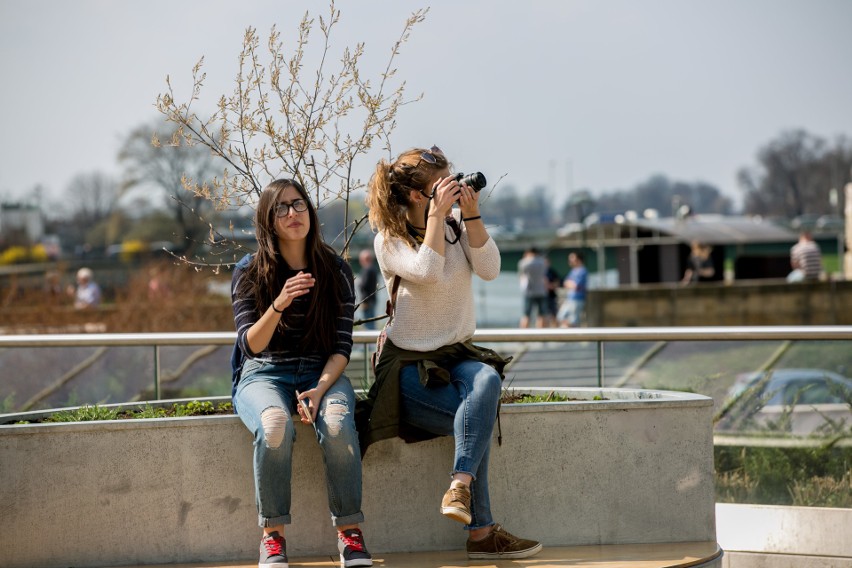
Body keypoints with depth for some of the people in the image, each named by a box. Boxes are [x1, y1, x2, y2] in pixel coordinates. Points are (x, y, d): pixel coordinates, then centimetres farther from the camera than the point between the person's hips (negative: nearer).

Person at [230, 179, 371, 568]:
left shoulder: (336, 272, 3)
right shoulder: (249, 273, -2)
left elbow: (342, 346, 2)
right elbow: (251, 345, -9)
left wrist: (320, 388, -17)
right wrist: (279, 304, -27)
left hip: (323, 372, 1)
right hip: (264, 374, -1)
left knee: (338, 426, -34)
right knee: (276, 426, -37)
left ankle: (349, 531, -20)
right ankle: (272, 535, -23)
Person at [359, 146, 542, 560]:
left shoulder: (457, 226, 8)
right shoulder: (390, 240, -7)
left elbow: (489, 270, -6)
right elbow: (428, 271, -26)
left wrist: (472, 214, -12)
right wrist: (437, 214, -22)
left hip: (457, 354, 4)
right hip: (409, 364, -4)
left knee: (487, 381, -33)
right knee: (479, 420, -29)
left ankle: (460, 487, -41)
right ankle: (480, 532, -25)